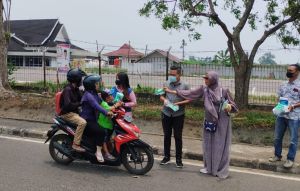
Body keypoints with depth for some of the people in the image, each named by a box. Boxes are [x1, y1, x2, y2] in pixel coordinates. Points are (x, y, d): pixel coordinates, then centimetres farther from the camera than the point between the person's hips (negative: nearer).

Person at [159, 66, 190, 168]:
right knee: (167, 136, 12)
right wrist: (164, 99, -10)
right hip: (166, 113, 3)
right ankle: (166, 156, 25)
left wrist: (179, 103, -18)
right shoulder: (166, 84, 4)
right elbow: (161, 96, 12)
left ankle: (178, 159, 15)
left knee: (178, 137, 4)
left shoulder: (184, 86, -4)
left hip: (178, 114, -3)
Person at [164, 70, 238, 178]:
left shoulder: (224, 91, -10)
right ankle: (209, 167, 26)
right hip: (209, 122, 4)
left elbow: (233, 105, -2)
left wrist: (229, 106, -26)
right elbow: (189, 93, 2)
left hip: (221, 122, -4)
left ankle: (221, 170, 14)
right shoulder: (203, 89, 0)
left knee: (220, 145, 2)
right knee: (208, 144, 10)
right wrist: (171, 91, 0)